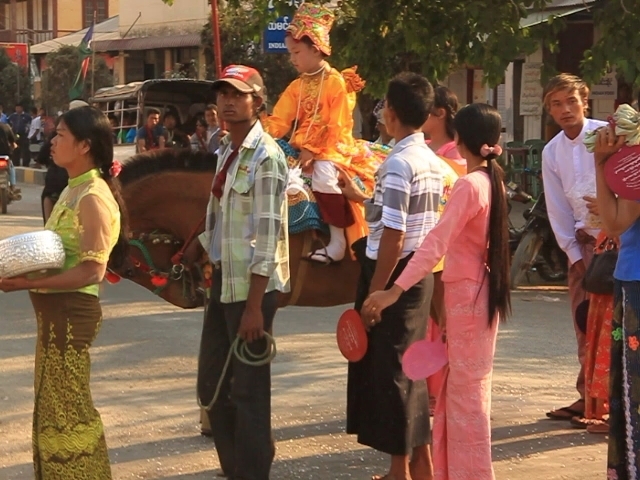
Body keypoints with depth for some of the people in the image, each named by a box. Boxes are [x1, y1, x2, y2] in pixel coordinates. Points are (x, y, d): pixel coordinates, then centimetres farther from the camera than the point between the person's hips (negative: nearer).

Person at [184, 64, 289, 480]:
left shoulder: (265, 157, -15)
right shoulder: (227, 150, 9)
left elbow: (267, 235, -19)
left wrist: (254, 306, -21)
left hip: (252, 284, -9)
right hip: (223, 278, 9)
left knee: (248, 387, 0)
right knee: (212, 385, 15)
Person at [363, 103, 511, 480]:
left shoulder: (469, 185, -18)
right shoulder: (494, 181, 8)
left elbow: (436, 243, -28)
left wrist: (396, 290, -33)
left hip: (467, 294, -9)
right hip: (483, 290, 9)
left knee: (465, 390, -2)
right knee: (466, 388, 15)